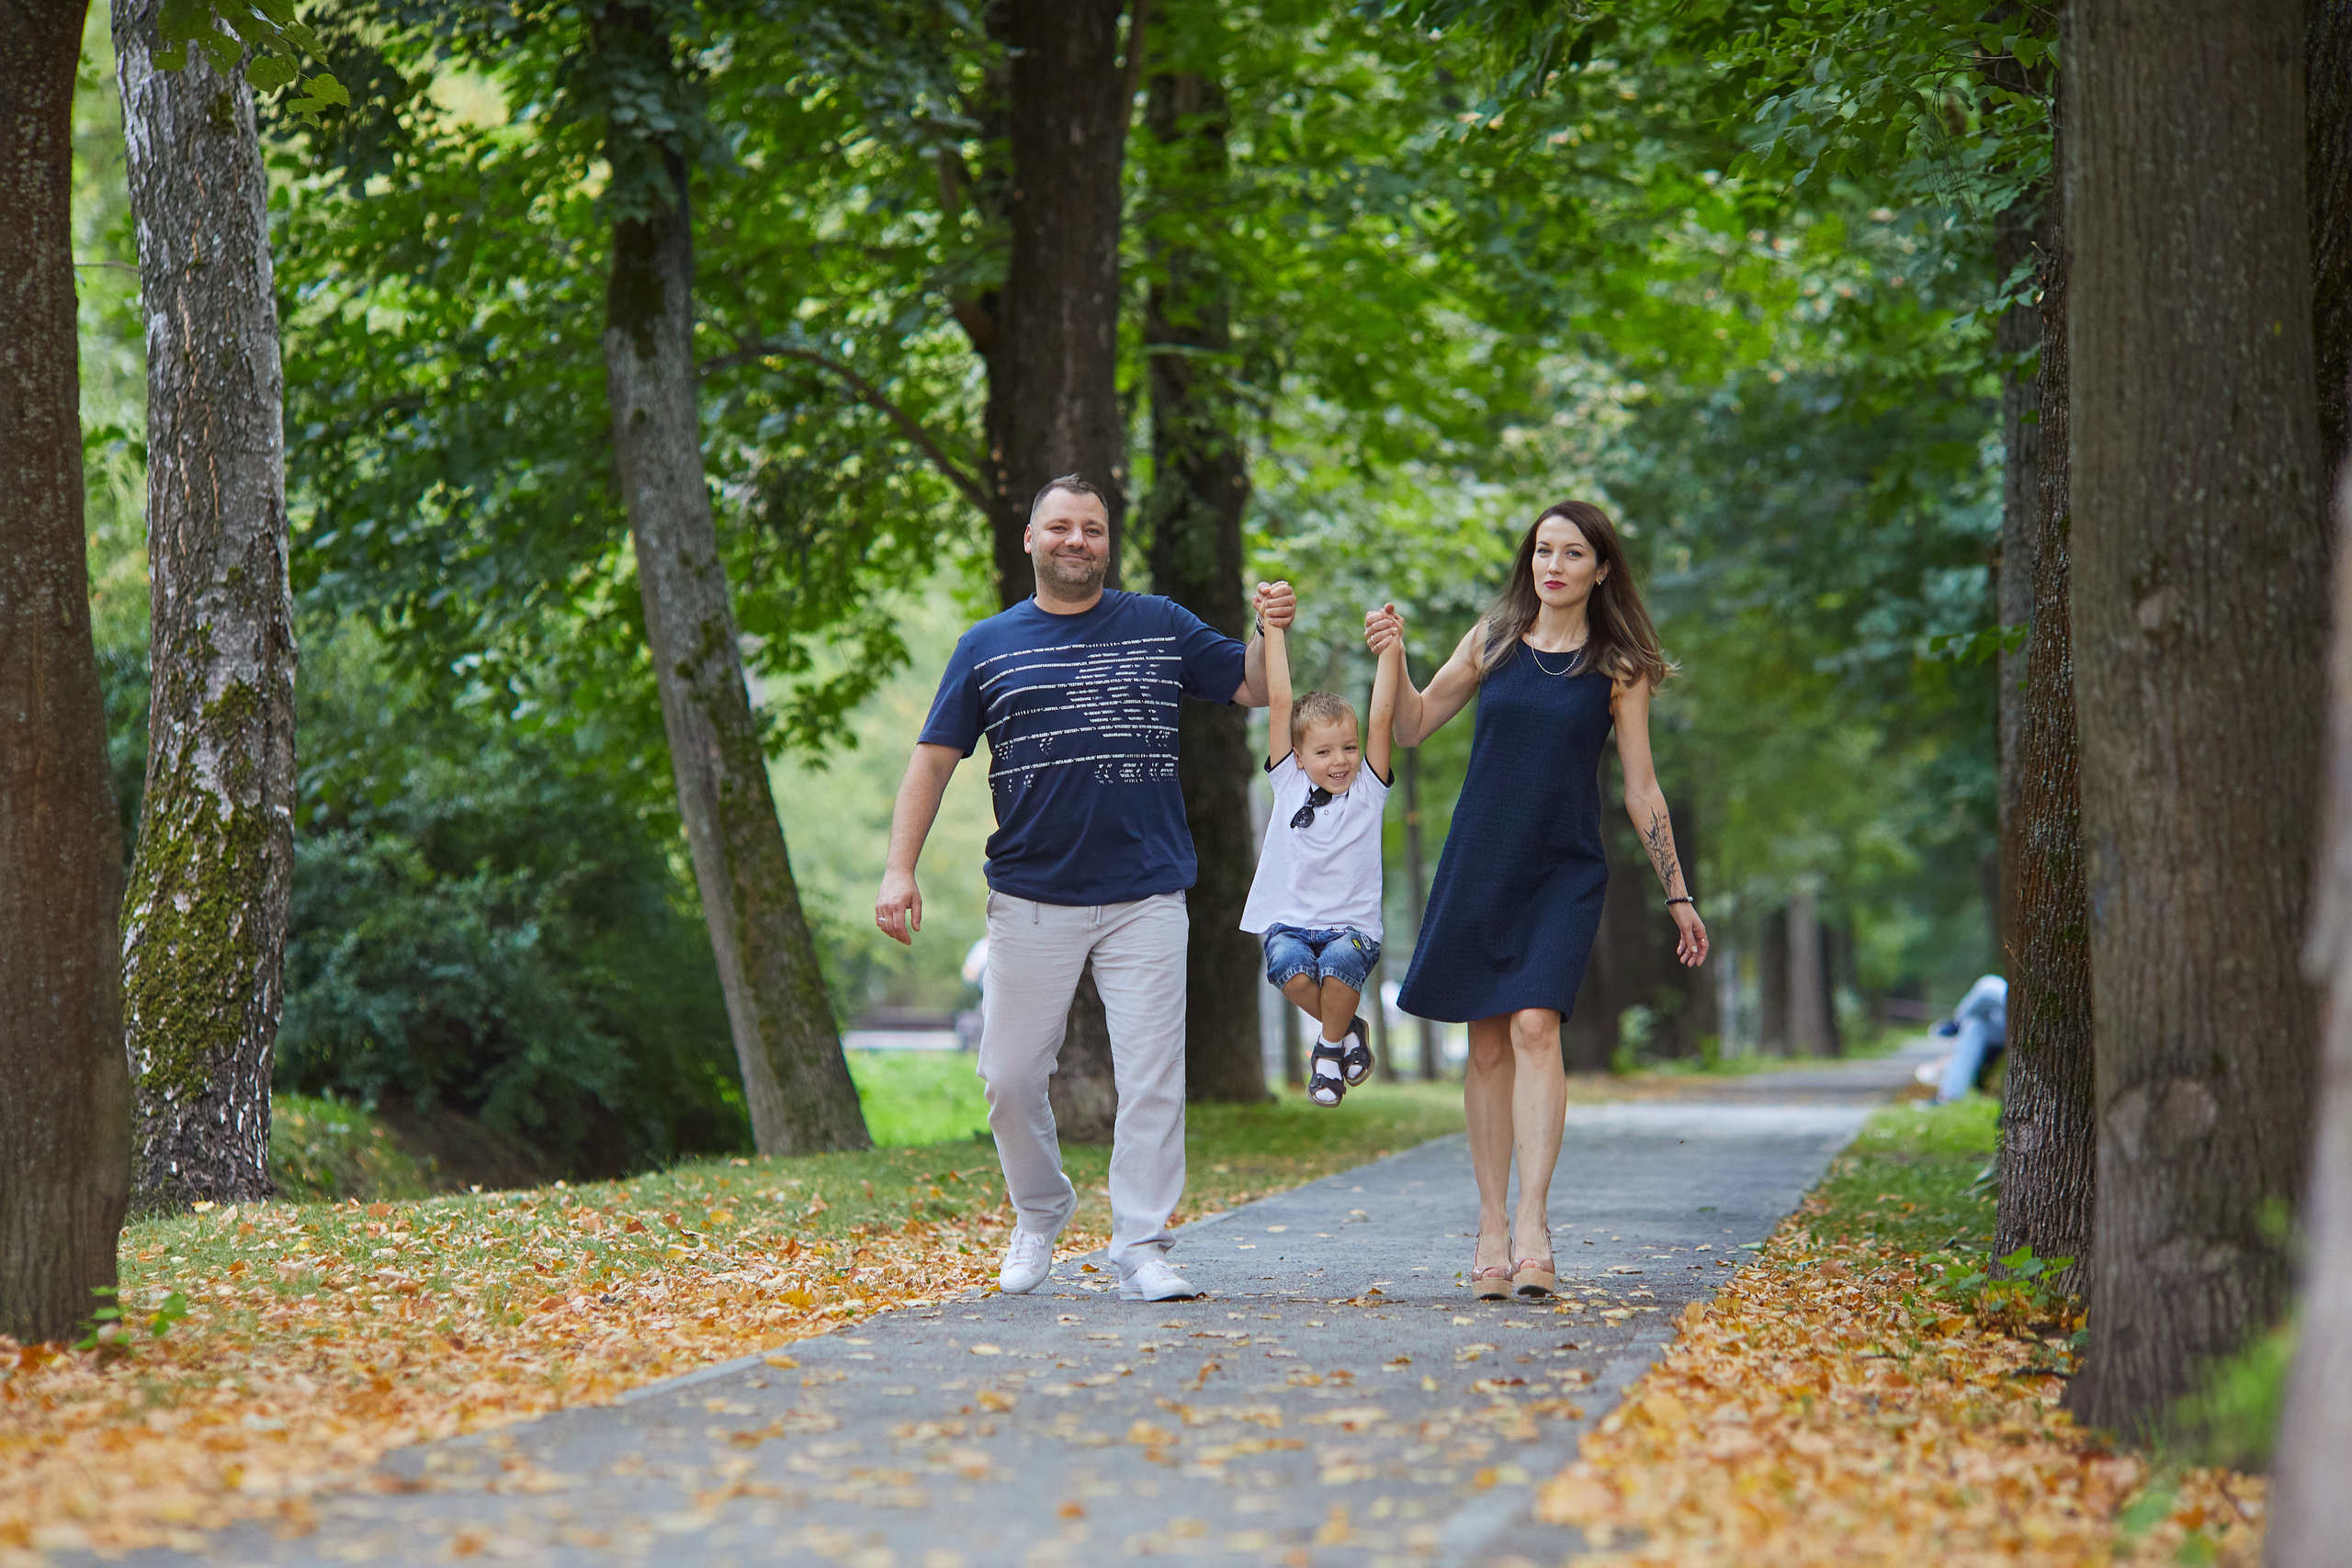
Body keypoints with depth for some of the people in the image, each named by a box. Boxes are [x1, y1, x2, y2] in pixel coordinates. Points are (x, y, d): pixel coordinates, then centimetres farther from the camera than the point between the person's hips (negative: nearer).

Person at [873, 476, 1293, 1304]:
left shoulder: (1160, 627, 10)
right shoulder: (988, 646, 8)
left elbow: (1251, 687, 14)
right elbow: (933, 760, 7)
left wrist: (1273, 632, -8)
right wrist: (900, 869, -3)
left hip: (1145, 899, 0)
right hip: (1031, 899, 0)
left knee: (1152, 1079, -5)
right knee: (1011, 1079, 4)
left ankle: (1140, 1248, 0)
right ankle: (1038, 1218, 26)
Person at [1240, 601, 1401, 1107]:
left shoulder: (1367, 789, 4)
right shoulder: (1289, 783, 6)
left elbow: (1383, 714, -3)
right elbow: (1279, 702, 3)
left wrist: (1391, 649, -10)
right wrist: (1274, 629, 0)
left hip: (1352, 925, -1)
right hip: (1289, 921, 1)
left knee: (1339, 962, -33)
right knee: (1290, 968, -30)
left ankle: (1331, 1046, -3)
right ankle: (1348, 1031, 1)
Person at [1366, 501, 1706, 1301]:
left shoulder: (1618, 668, 1)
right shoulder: (1493, 639, 6)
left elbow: (1642, 790, 5)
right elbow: (1414, 727, 11)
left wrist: (1678, 896, 5)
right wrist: (1392, 658, -6)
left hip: (1564, 872, -2)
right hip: (1479, 863, 2)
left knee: (1534, 1026, -18)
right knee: (1487, 1043, 3)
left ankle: (1531, 1221, -24)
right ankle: (1492, 1224, 10)